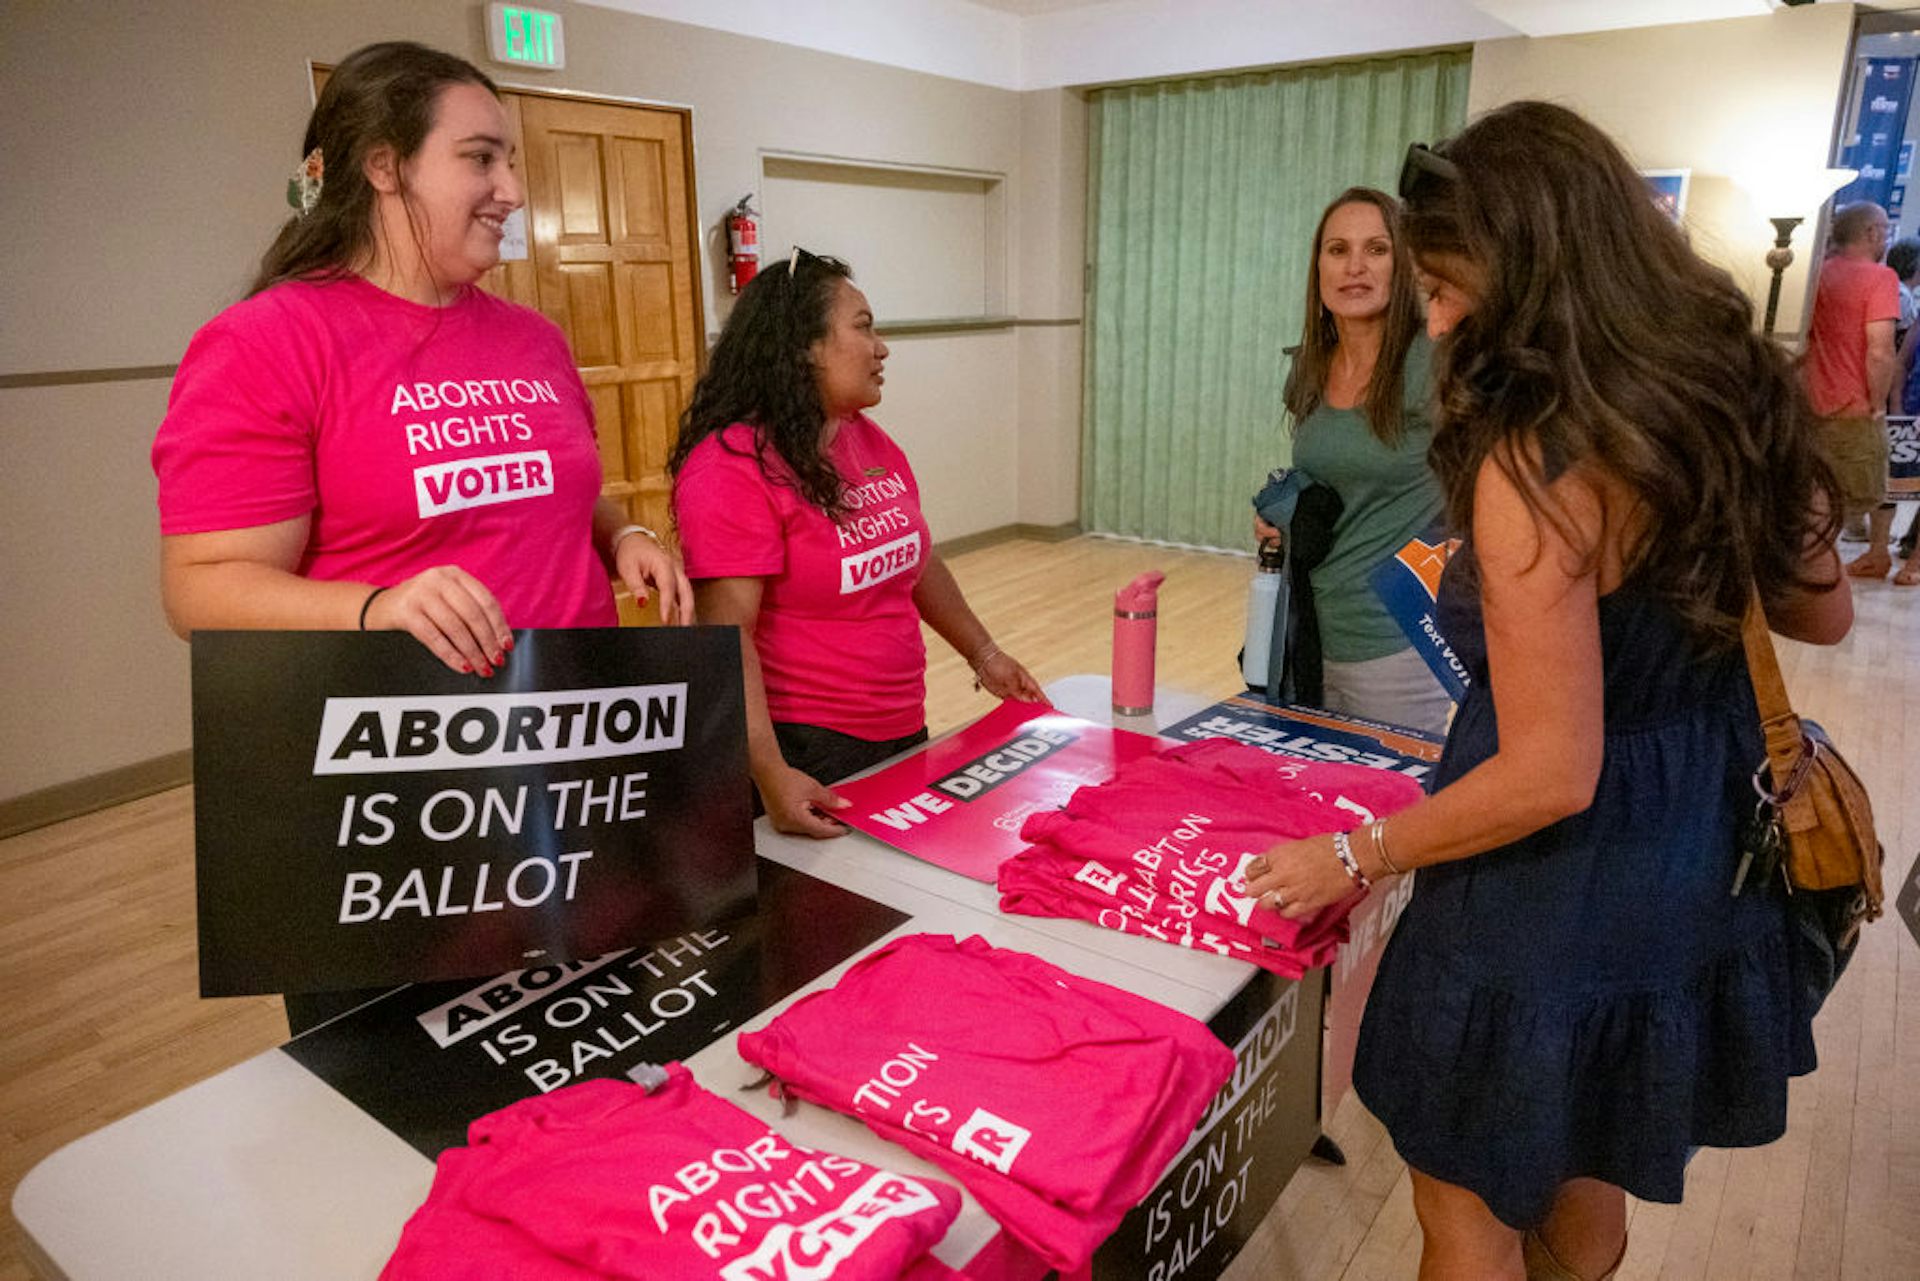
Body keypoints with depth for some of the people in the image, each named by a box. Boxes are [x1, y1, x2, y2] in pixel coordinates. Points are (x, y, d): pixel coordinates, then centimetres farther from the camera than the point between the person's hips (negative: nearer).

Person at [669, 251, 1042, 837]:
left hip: (903, 734, 8)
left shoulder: (870, 442, 7)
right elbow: (728, 633, -25)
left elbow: (917, 561, 19)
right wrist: (769, 774, -31)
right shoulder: (733, 467, -18)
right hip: (803, 755, -8)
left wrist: (983, 654, 19)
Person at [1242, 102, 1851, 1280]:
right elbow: (1821, 611, 10)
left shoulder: (1538, 464, -28)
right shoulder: (1740, 395, -3)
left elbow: (1550, 776, -26)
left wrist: (1356, 858, -14)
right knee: (1584, 1186, 30)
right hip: (1700, 867, 8)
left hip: (1560, 899, -8)